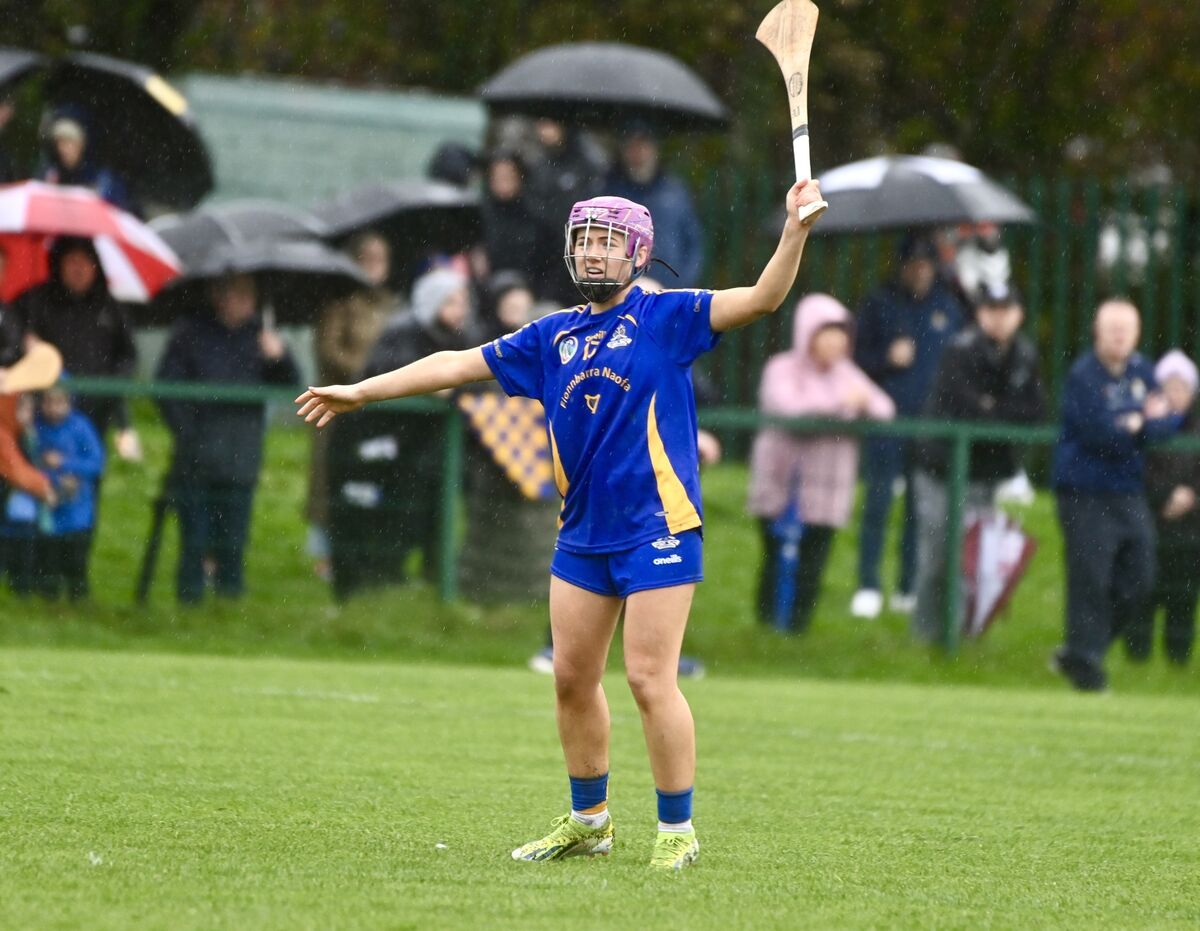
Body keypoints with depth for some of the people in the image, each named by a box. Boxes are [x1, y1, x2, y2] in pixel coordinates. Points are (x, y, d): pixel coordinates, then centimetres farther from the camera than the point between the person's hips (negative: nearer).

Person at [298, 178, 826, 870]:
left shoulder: (667, 318, -2)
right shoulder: (554, 337, 13)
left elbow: (761, 299, -14)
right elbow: (460, 364, 18)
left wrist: (795, 230, -30)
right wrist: (362, 392, 20)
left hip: (657, 532, -6)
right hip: (582, 534, 6)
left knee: (650, 678, -10)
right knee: (573, 678, 9)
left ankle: (678, 830, 0)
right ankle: (589, 820, 24)